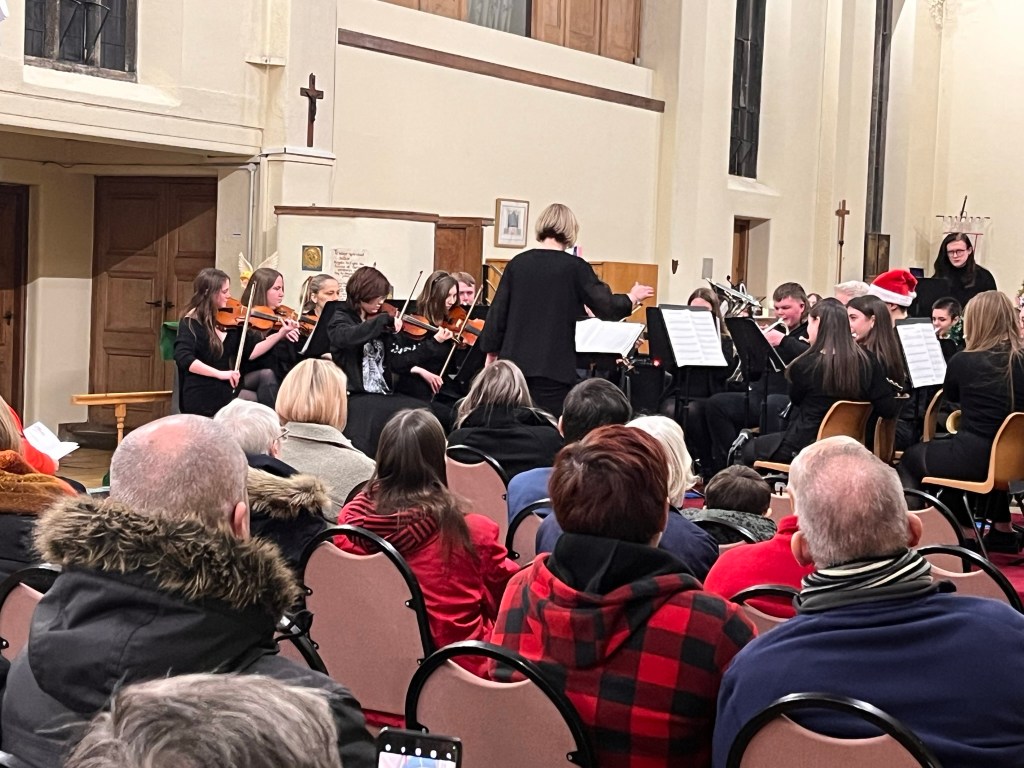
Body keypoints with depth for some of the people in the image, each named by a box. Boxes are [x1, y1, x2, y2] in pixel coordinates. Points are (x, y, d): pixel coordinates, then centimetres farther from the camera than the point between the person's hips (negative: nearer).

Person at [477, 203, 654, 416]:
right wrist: (632, 298, 15)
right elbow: (606, 307, -4)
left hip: (514, 363, 4)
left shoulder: (518, 263, 5)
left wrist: (491, 351, 16)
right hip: (554, 366, -4)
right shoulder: (574, 267, -6)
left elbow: (498, 312, 7)